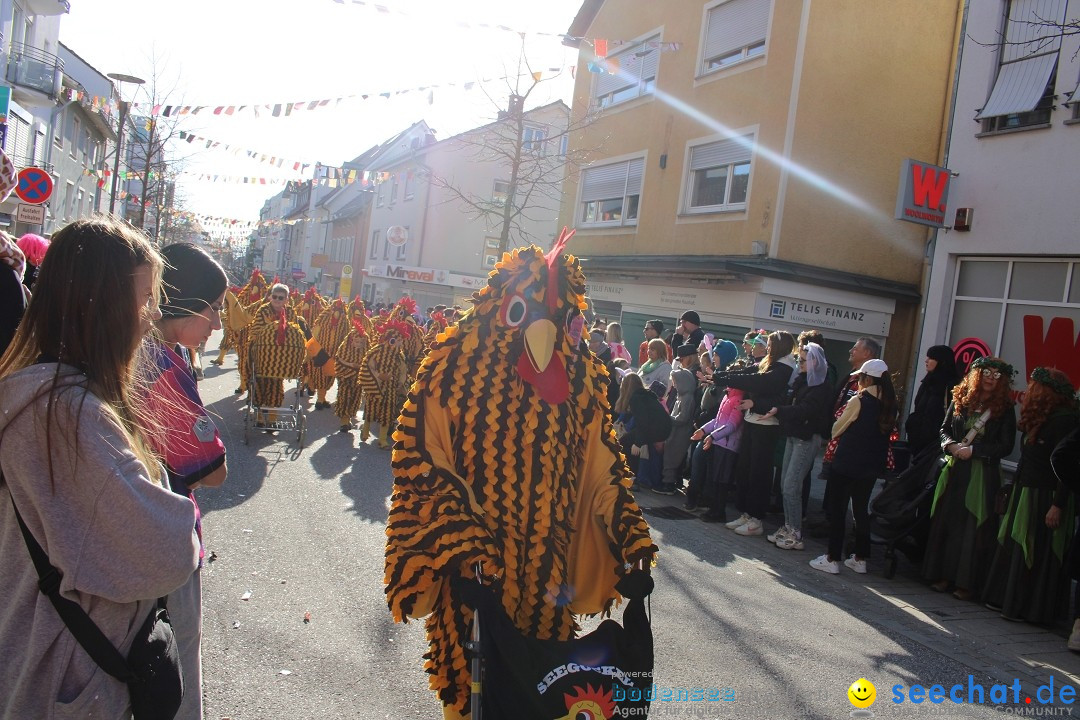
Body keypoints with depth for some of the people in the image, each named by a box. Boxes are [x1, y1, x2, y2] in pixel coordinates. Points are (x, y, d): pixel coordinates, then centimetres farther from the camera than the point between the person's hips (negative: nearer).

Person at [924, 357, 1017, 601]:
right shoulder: (960, 399, 7)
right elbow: (944, 429, 11)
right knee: (945, 521, 6)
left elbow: (1006, 446, -5)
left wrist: (973, 450, -13)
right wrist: (951, 445, -9)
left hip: (983, 475, -3)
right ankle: (943, 575, 16)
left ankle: (966, 583, 7)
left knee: (973, 528, -2)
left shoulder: (1005, 409, -2)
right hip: (955, 469, 3)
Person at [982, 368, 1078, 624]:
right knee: (1013, 548, 13)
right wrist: (1013, 492, 13)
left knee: (1036, 553, 0)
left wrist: (1058, 505, -22)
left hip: (1045, 498, -9)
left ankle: (1029, 608, 11)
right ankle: (1007, 600, 24)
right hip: (1025, 493, 9)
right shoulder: (1041, 418, 12)